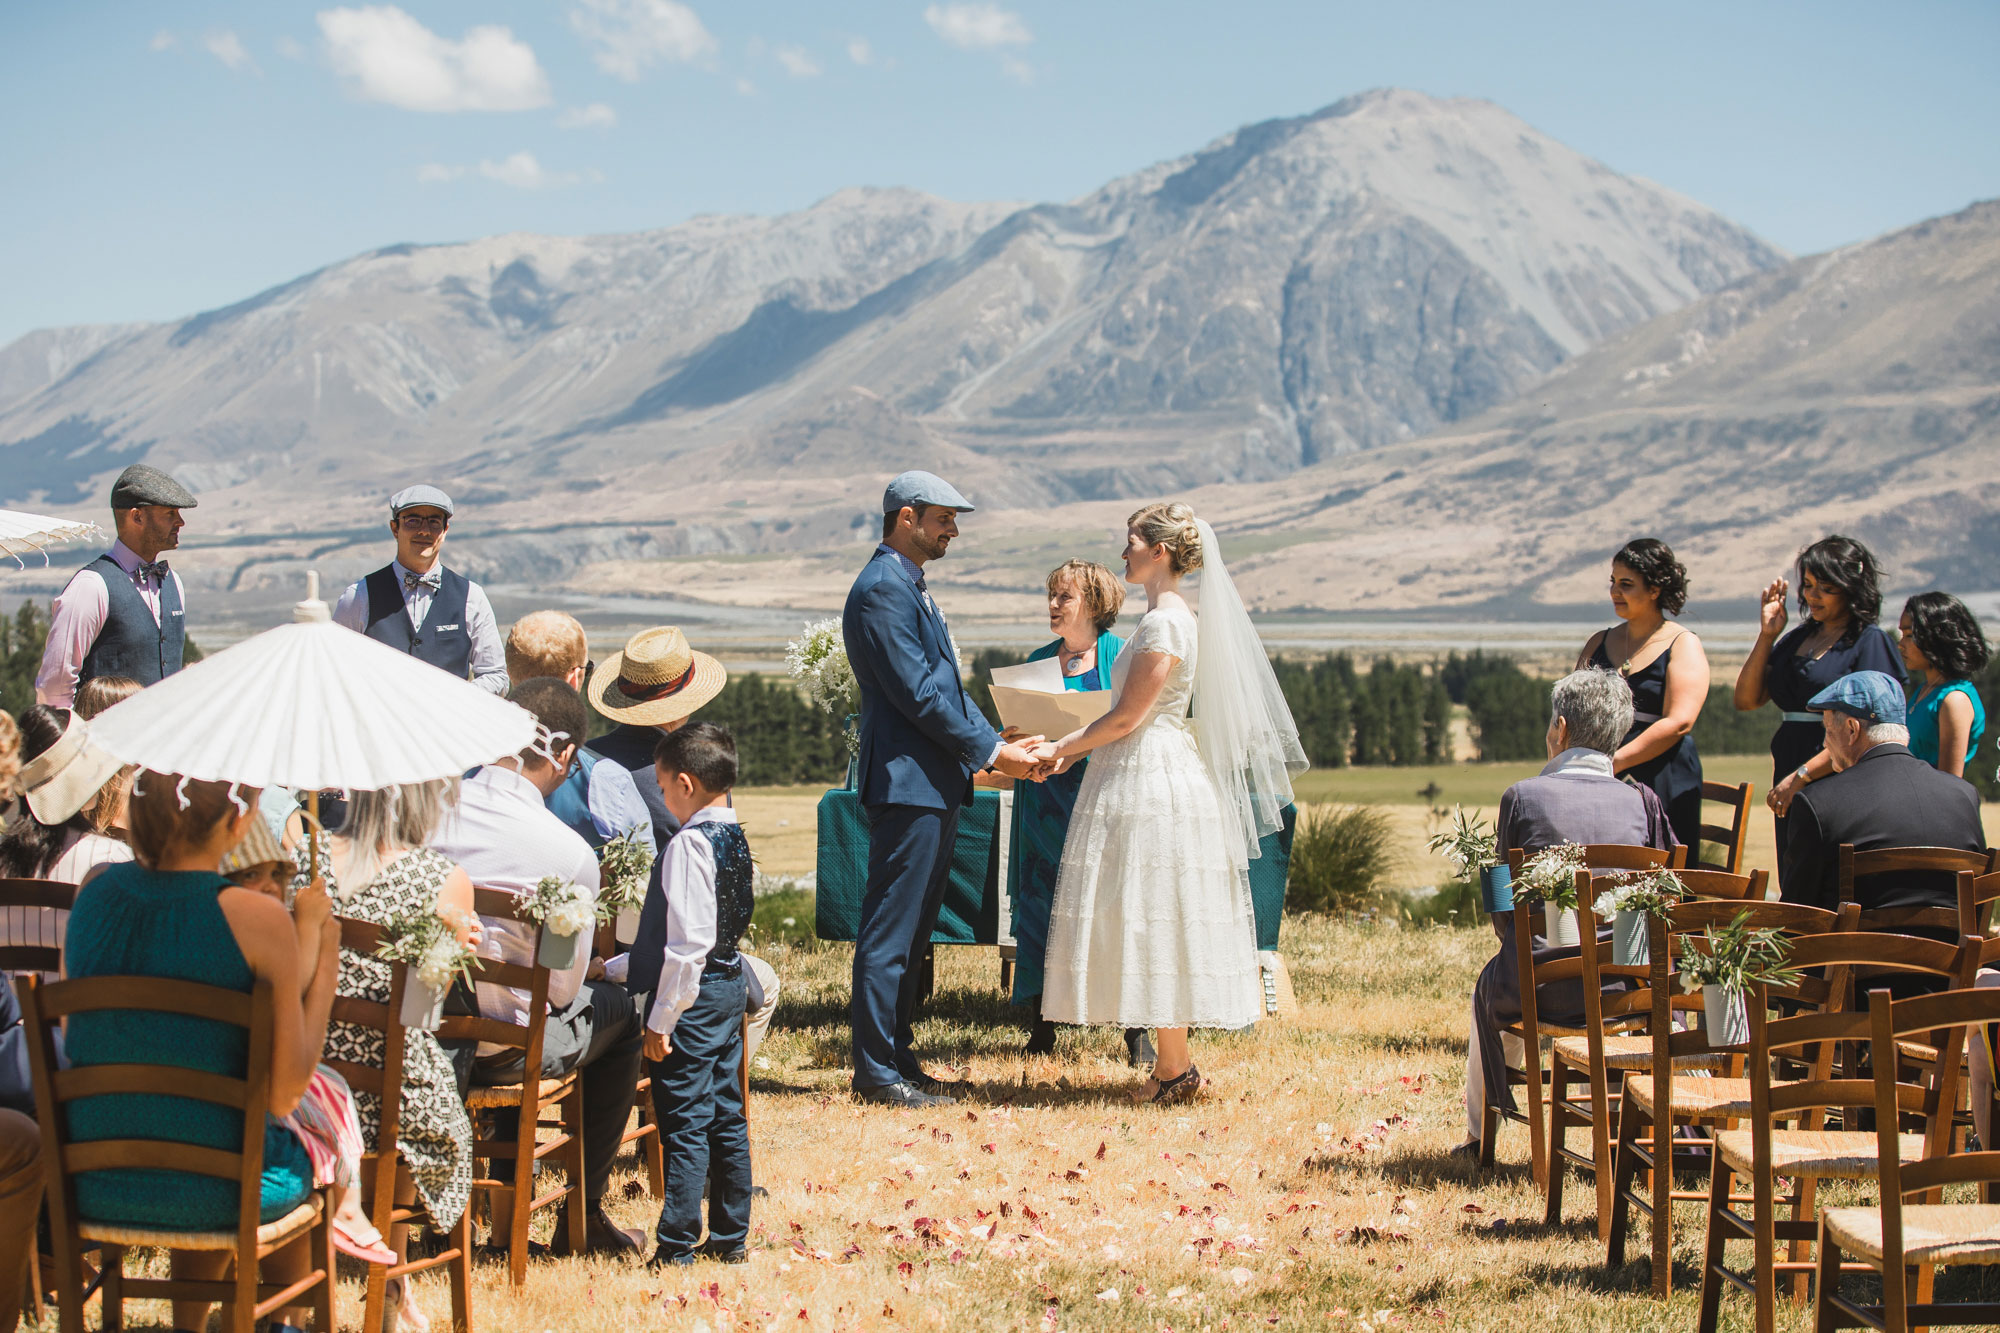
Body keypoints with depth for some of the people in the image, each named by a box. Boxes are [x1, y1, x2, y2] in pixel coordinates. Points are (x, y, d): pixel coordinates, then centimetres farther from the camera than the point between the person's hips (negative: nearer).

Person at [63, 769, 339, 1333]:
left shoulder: (92, 895, -4)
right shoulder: (260, 920, -18)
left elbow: (75, 1039, 10)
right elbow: (287, 1089, -13)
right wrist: (325, 952, -3)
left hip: (94, 1186, 4)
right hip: (218, 1189, -4)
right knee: (301, 1159, 33)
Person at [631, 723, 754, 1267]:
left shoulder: (690, 844, -19)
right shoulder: (735, 836, 10)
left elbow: (687, 941, -22)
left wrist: (662, 1018, -17)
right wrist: (619, 966, 23)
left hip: (693, 997, -9)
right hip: (729, 987, 9)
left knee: (684, 1125, -4)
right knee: (726, 1116, 14)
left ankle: (676, 1248, -1)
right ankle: (731, 1237, 21)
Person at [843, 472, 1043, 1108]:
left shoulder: (911, 587, 19)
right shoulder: (882, 590, -14)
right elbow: (917, 693, -19)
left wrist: (995, 743, 10)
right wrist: (989, 751, -13)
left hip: (935, 783, 11)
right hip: (907, 783, -11)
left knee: (911, 933, 14)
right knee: (889, 934, -6)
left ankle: (895, 1059, 20)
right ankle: (877, 1072, -2)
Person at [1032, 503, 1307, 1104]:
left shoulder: (1167, 623, -16)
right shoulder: (1167, 617, 14)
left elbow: (1127, 719, -17)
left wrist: (1061, 750, -6)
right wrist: (1066, 746, 12)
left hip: (1154, 782, -10)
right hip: (1151, 776, 10)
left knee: (1156, 922, -5)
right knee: (1157, 923, 11)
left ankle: (1175, 1069, 1)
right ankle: (1173, 1066, 14)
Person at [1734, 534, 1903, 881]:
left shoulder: (1870, 641, -4)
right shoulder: (1797, 638, 16)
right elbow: (1746, 700, 13)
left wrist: (1802, 775, -18)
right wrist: (1767, 634, 4)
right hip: (1789, 788, 7)